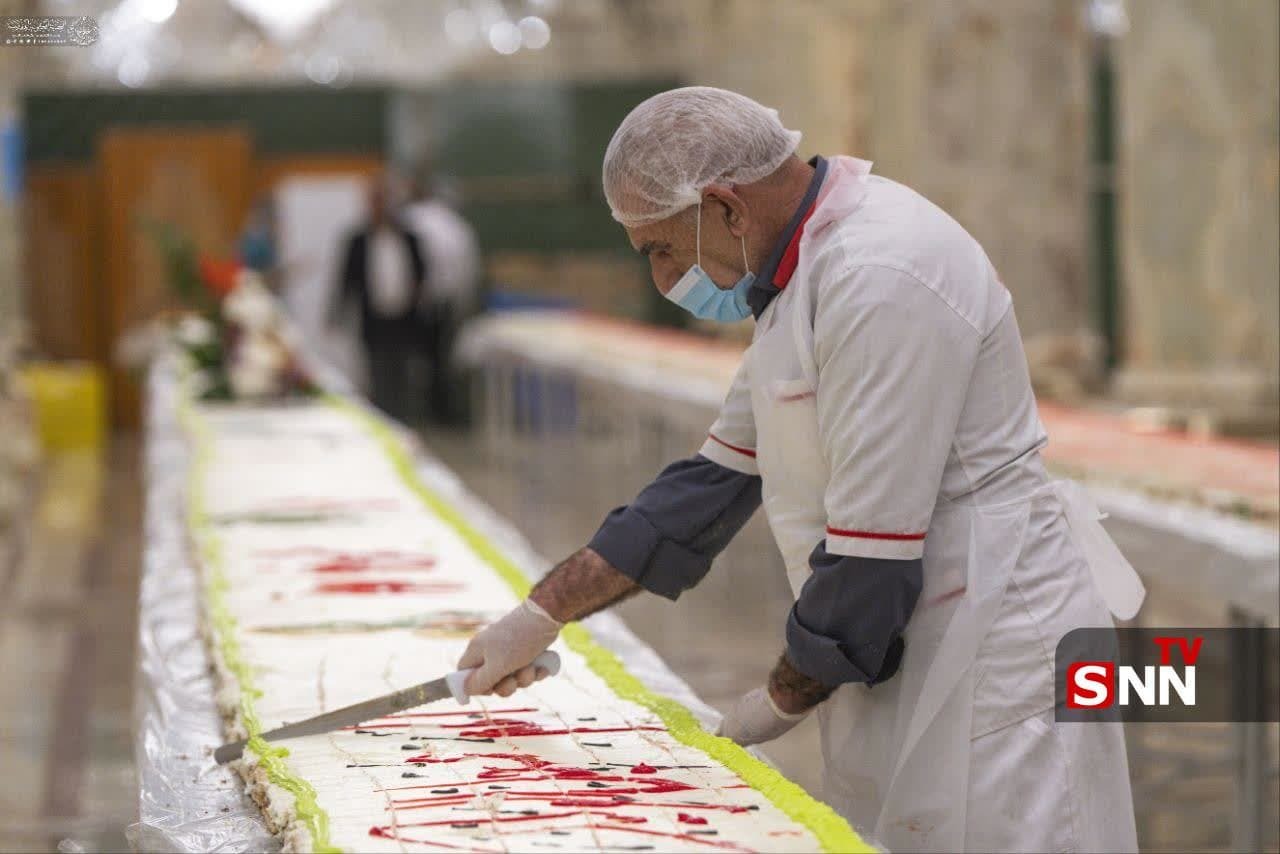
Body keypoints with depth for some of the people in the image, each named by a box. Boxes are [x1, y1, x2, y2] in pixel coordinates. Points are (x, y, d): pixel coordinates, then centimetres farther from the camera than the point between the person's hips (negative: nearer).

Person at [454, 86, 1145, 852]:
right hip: (916, 653, 10)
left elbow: (873, 553, -22)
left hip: (990, 658, -10)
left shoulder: (882, 283, -22)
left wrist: (784, 700, -7)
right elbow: (717, 478, 16)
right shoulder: (808, 274, 12)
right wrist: (543, 613, 13)